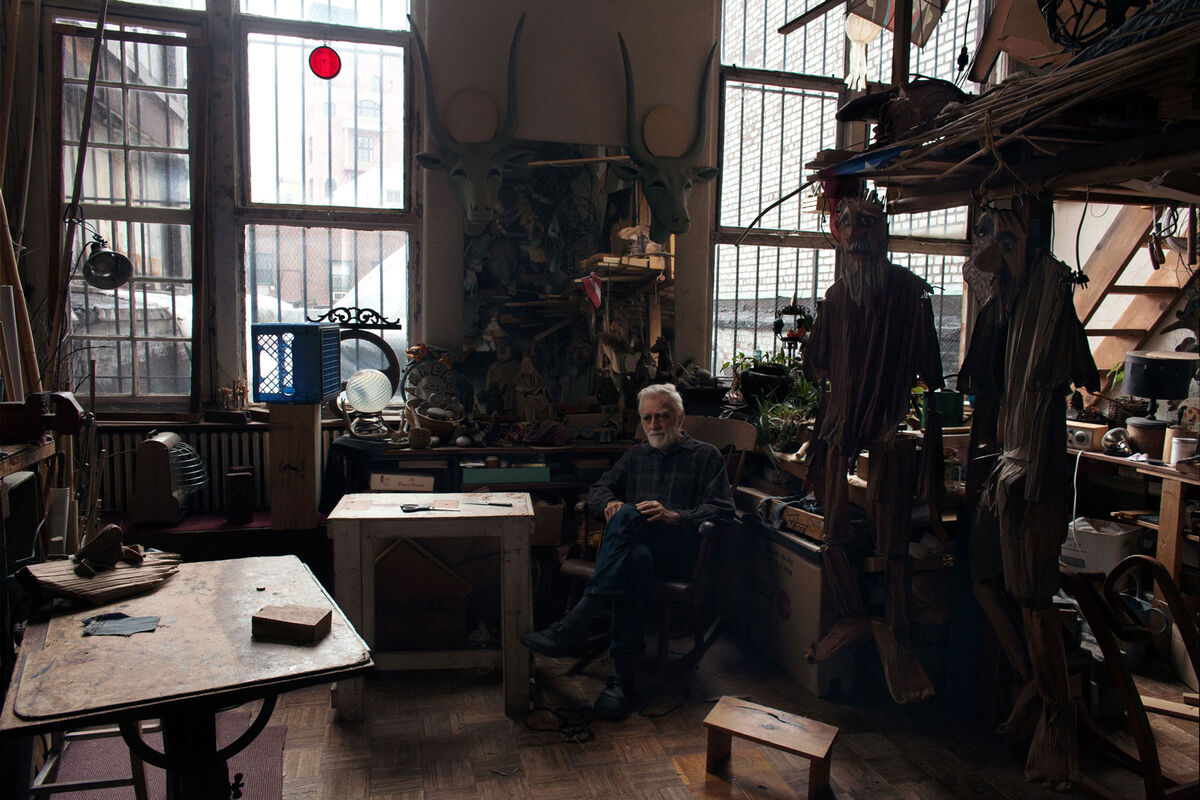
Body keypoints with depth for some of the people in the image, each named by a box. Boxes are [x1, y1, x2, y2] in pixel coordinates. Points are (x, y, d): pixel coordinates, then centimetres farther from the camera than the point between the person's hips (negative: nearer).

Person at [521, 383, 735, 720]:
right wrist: (609, 503, -3)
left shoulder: (706, 456, 16)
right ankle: (623, 674, -41)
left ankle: (573, 625, -44)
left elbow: (722, 510, 3)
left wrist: (675, 516, -15)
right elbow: (598, 489, 22)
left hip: (680, 551, -3)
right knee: (636, 559, -38)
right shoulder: (636, 455, 31)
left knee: (627, 516, -36)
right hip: (634, 545, 4)